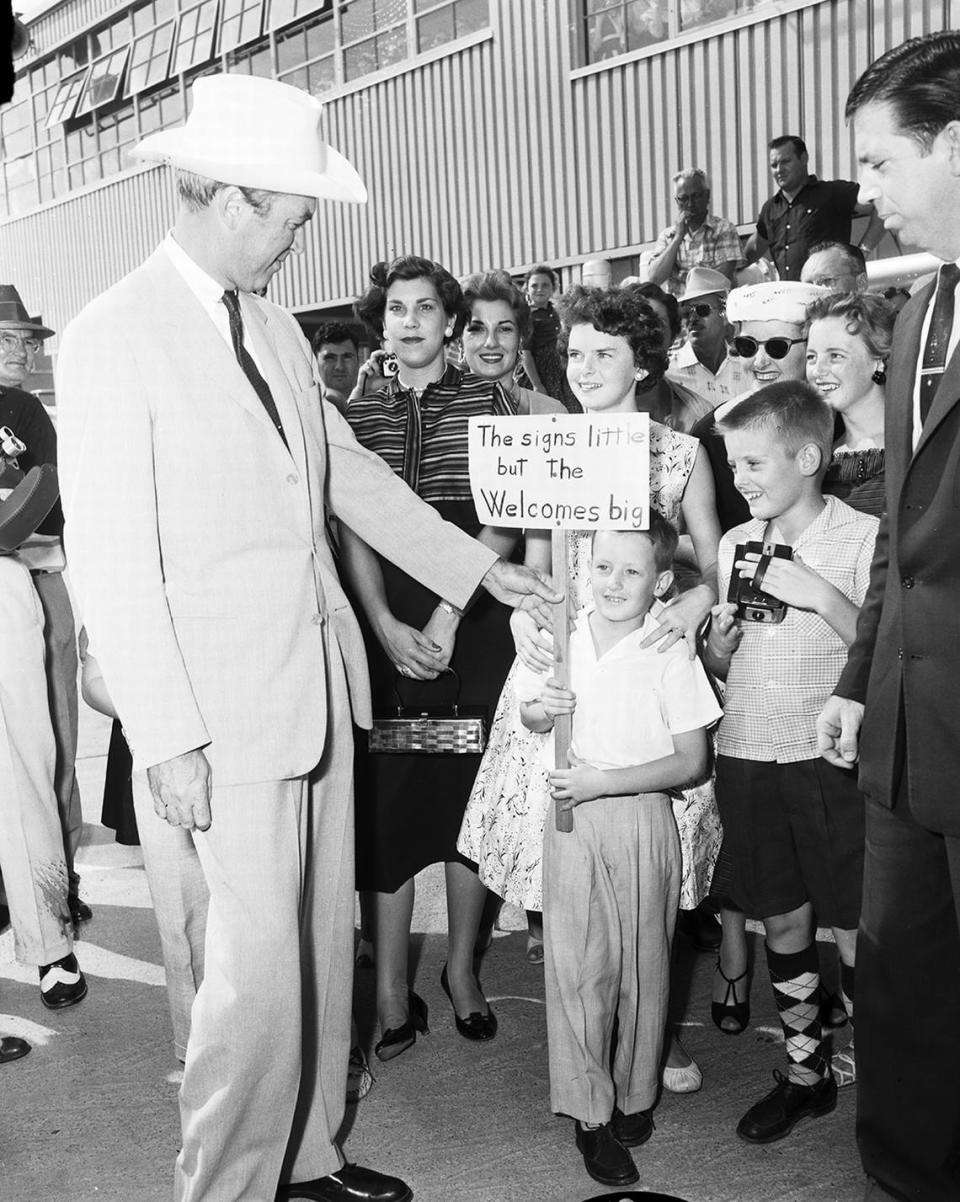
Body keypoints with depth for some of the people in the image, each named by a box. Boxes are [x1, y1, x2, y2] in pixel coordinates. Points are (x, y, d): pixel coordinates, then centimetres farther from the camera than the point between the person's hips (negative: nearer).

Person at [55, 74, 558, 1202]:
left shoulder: (271, 323, 11)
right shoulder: (110, 339, -12)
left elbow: (347, 468, 19)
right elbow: (111, 563, -14)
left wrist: (476, 565, 17)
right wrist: (168, 738, -15)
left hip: (318, 681, 8)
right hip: (229, 709, -7)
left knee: (323, 944, 16)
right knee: (258, 969, -1)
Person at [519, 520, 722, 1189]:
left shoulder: (669, 654, -8)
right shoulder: (560, 637, 0)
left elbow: (692, 761, -8)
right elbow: (530, 718, 16)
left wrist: (604, 781, -16)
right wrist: (541, 710, -9)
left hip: (644, 816, -1)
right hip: (571, 817, 2)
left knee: (642, 963, 10)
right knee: (578, 964, 1)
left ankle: (635, 1095, 29)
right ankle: (590, 1114, 13)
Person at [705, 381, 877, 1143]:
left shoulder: (864, 538, -7)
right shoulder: (735, 544, 8)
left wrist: (823, 596, -19)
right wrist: (719, 638, -5)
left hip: (834, 759, -4)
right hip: (748, 757, 5)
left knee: (854, 929, 0)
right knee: (782, 919, 14)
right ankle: (806, 1072, 29)